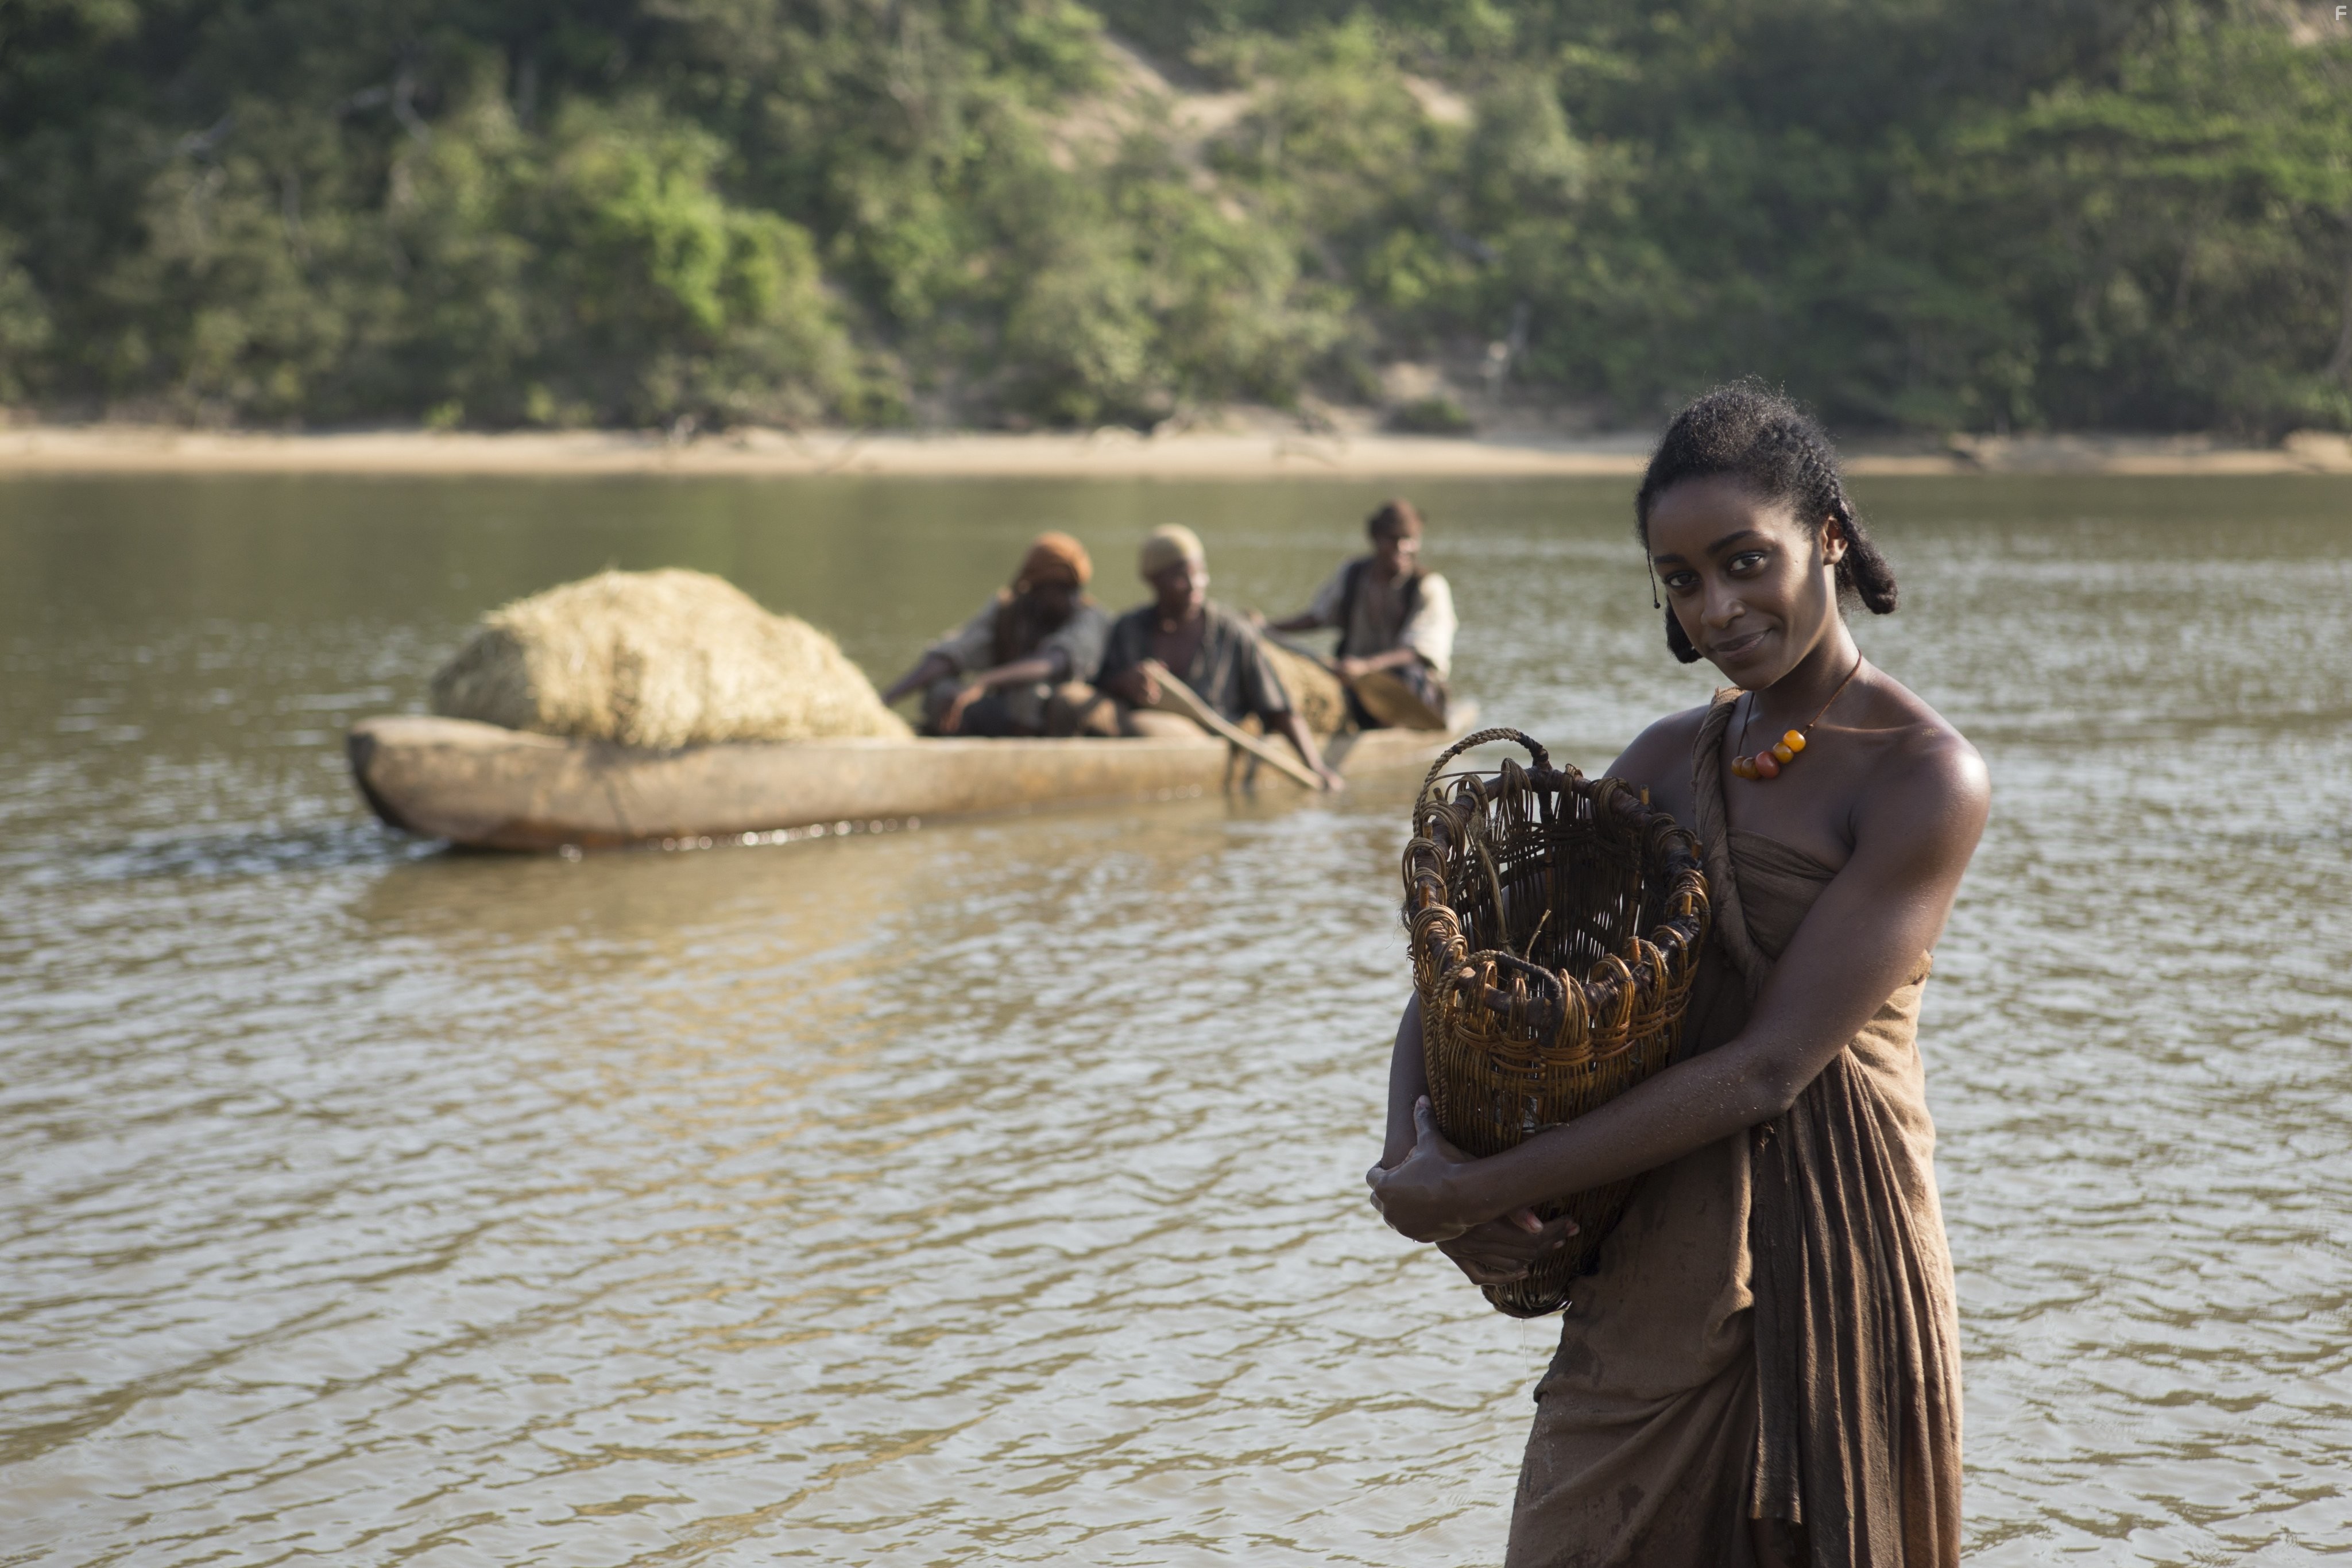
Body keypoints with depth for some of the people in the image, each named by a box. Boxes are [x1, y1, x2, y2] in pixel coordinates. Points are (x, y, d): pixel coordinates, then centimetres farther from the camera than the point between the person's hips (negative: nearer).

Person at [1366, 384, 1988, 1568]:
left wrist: (1482, 1187, -17)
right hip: (1650, 1274, 5)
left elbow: (1769, 1069, -17)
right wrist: (1413, 1163, -10)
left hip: (1829, 1255, -5)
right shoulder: (1673, 759, 9)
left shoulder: (1925, 776, -10)